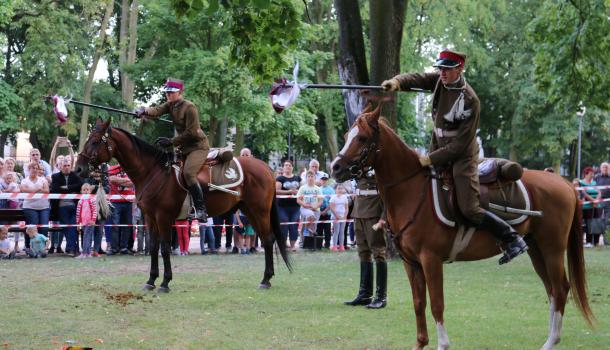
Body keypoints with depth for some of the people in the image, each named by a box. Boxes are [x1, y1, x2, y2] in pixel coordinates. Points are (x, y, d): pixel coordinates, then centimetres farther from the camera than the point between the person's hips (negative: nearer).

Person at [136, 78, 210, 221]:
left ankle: (201, 209, -28)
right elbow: (157, 111, -12)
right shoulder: (170, 105, 7)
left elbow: (191, 132, -19)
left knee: (188, 172, -29)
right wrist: (144, 111, -34)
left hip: (198, 146, -10)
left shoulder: (189, 107, -16)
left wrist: (171, 142, -20)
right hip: (184, 147, 10)